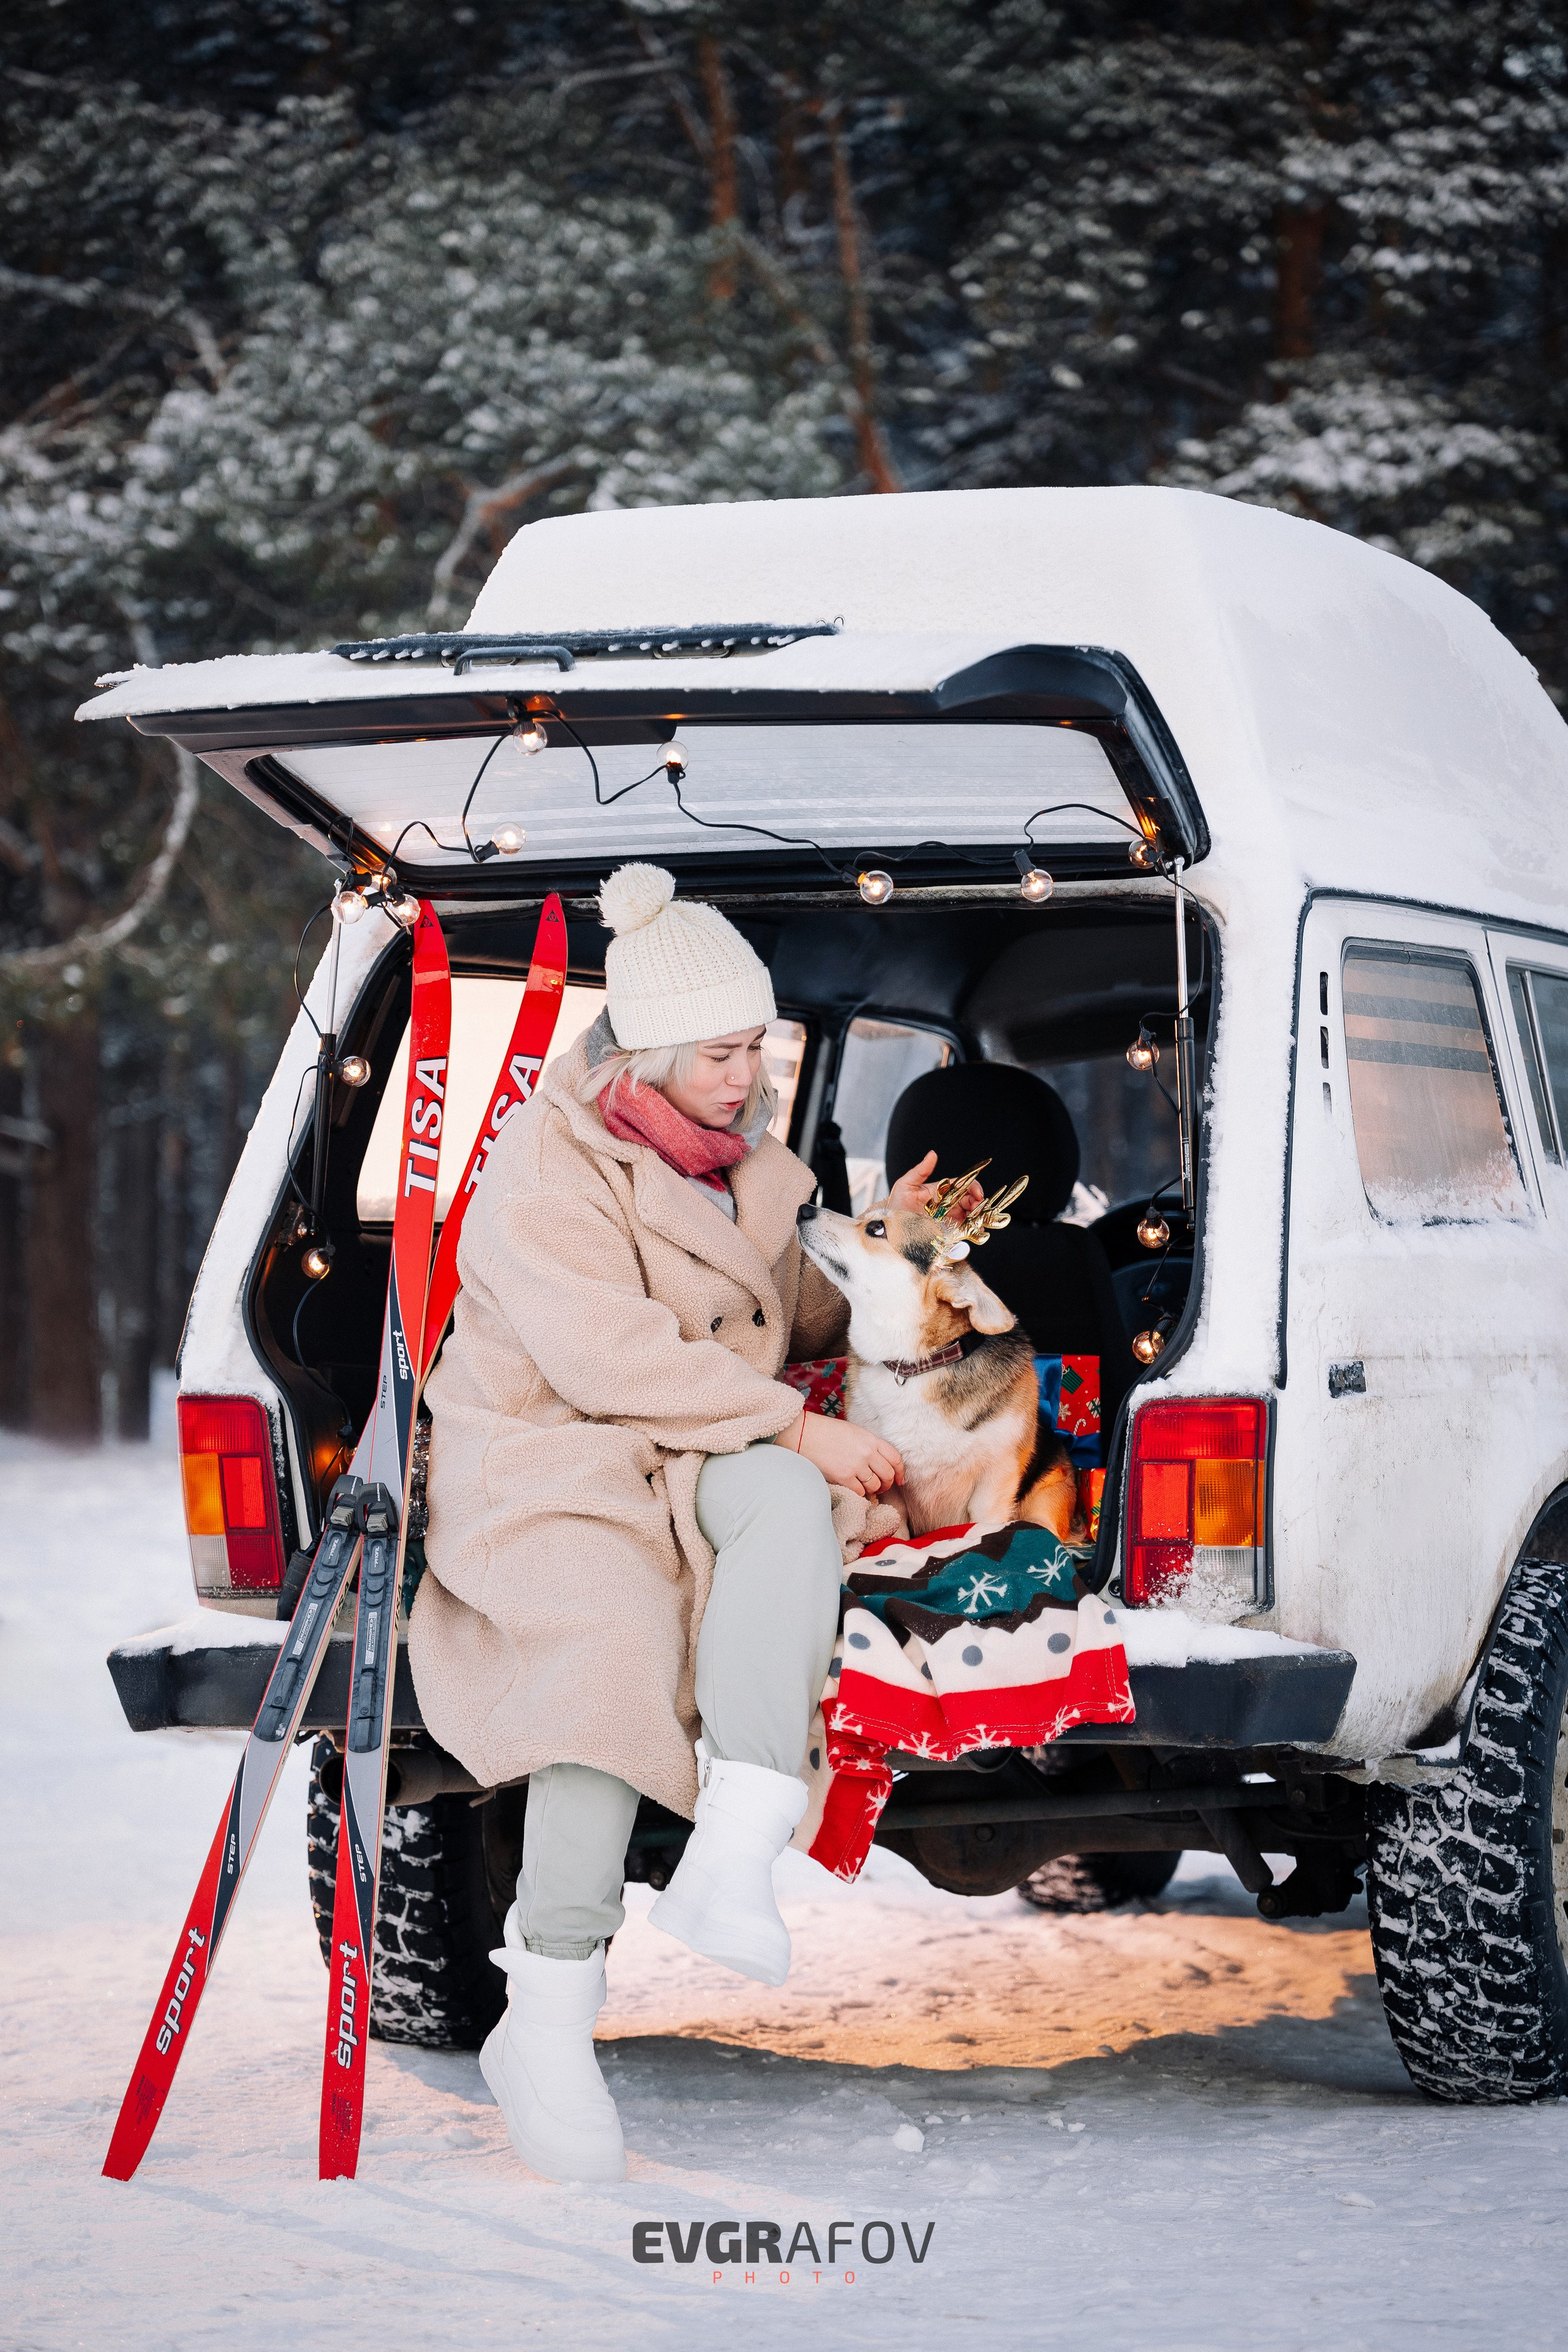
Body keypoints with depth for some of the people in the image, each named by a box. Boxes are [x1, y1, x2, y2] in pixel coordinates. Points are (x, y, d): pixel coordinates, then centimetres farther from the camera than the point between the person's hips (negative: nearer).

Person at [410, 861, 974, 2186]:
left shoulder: (736, 1156, 19)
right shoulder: (550, 1162, -8)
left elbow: (790, 1319, 36)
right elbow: (609, 1356, -18)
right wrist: (796, 1425, -19)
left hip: (699, 1462, 6)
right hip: (551, 1458, -6)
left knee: (789, 1500, -32)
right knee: (613, 1639, -36)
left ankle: (730, 1867, -44)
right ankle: (549, 2028, -31)